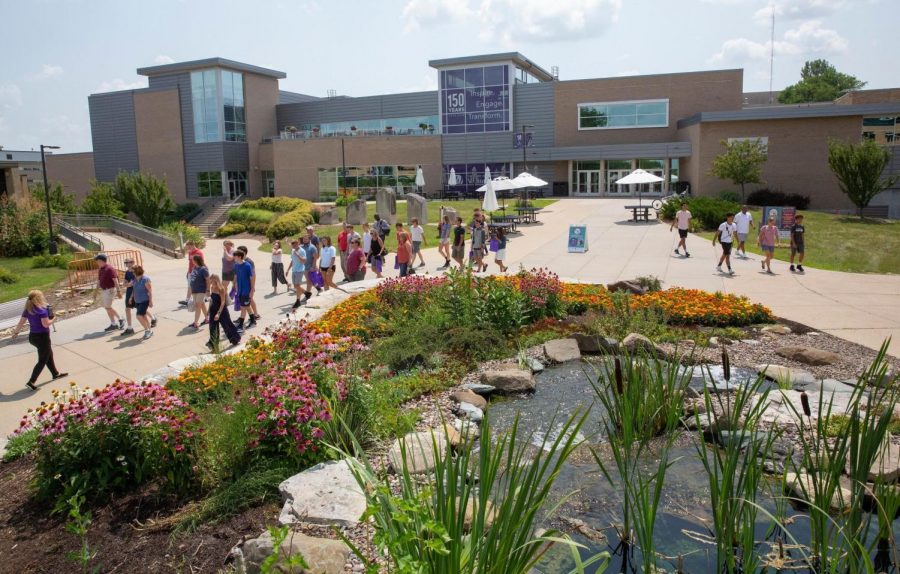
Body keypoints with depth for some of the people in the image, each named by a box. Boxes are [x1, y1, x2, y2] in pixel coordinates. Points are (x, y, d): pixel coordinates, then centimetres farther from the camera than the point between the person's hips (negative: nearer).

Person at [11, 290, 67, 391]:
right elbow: (46, 324, -23)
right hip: (42, 337, -8)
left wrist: (15, 332, 21)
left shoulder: (27, 310, 3)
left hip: (32, 336, 8)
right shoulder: (42, 309, -20)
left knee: (49, 354, 26)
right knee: (42, 360, 2)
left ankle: (55, 373, 41)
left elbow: (21, 322, 8)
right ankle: (31, 382, -1)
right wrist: (53, 319, -5)